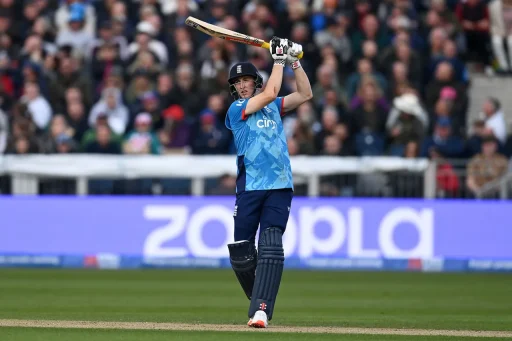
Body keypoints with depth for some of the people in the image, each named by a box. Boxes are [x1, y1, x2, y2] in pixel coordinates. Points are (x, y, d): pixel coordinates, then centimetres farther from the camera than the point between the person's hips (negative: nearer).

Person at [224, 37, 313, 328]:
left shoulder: (274, 108, 18)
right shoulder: (236, 109, 3)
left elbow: (305, 94, 18)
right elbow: (270, 93, -8)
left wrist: (294, 61, 10)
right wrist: (279, 60, 0)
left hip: (280, 187, 2)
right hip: (250, 188, -2)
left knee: (271, 247, -14)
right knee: (240, 254, -1)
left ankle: (261, 310, -22)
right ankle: (259, 300, 24)